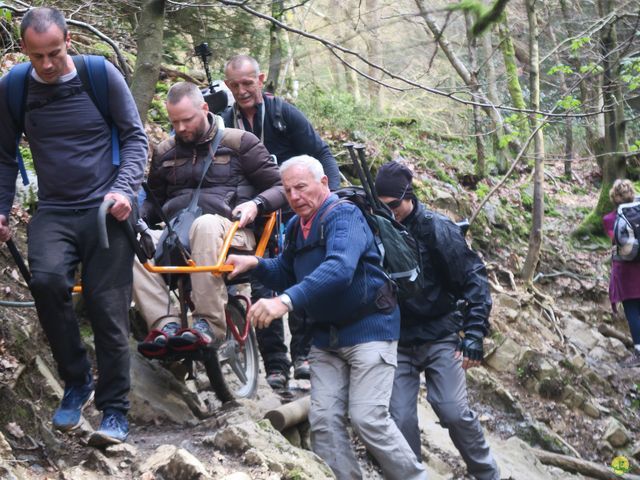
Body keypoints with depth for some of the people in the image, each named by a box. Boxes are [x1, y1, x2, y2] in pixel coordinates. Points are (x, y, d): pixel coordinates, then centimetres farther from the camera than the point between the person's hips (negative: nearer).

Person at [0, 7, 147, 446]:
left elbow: (136, 137, 2)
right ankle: (76, 380, -6)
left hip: (105, 209, -1)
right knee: (47, 280, -27)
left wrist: (123, 188, -12)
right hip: (54, 212, 1)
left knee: (109, 310, -5)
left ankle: (115, 410, 11)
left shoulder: (102, 75, -6)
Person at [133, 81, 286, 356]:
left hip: (229, 237, -4)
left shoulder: (239, 142, 9)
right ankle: (165, 324, -38)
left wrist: (255, 204, -14)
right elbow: (154, 200, 32)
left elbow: (280, 188, 8)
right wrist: (136, 215, 9)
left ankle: (209, 325, -40)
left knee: (206, 224, -42)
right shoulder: (165, 153, 22)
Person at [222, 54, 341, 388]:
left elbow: (321, 153, -2)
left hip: (292, 211, -2)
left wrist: (332, 190, -16)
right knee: (261, 284, -4)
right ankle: (275, 364, 1)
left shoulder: (283, 113, -4)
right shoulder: (226, 122, 2)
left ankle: (303, 353, 5)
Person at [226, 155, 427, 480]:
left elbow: (339, 268, -35)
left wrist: (287, 301, -47)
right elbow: (287, 274, 16)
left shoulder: (343, 215, -18)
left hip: (368, 328, -8)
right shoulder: (297, 226, 8)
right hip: (325, 335, 8)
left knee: (367, 417, -13)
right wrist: (255, 264, -6)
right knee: (324, 419, -1)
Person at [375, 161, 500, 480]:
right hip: (397, 342, 3)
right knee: (401, 421, -4)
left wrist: (475, 333, -19)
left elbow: (473, 277, -12)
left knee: (454, 413, -9)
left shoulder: (436, 228, -11)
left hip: (439, 337, -3)